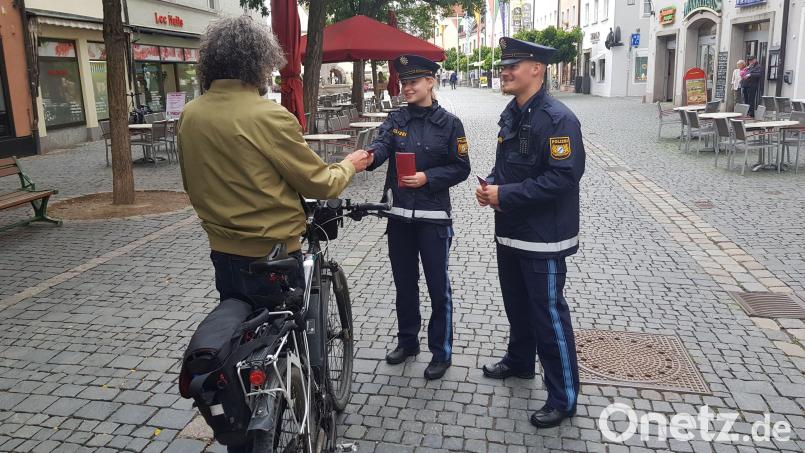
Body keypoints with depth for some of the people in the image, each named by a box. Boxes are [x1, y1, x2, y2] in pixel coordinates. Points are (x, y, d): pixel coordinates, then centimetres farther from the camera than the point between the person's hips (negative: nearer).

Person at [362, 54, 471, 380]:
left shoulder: (449, 123, -2)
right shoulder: (396, 120, 6)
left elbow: (461, 168, -3)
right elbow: (381, 146, -14)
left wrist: (428, 177, -17)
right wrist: (368, 156, -36)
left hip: (433, 216, -4)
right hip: (399, 215, 4)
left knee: (438, 286, 3)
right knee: (404, 283, 16)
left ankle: (441, 352, 18)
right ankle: (407, 341, 34)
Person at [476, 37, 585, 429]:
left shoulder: (558, 119, -19)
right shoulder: (511, 113, 10)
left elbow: (563, 177, -26)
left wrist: (505, 195, -23)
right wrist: (490, 185, -1)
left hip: (543, 238, -9)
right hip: (510, 231, 9)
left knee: (548, 314, 0)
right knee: (516, 303, 22)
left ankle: (563, 398, 14)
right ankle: (519, 362, 44)